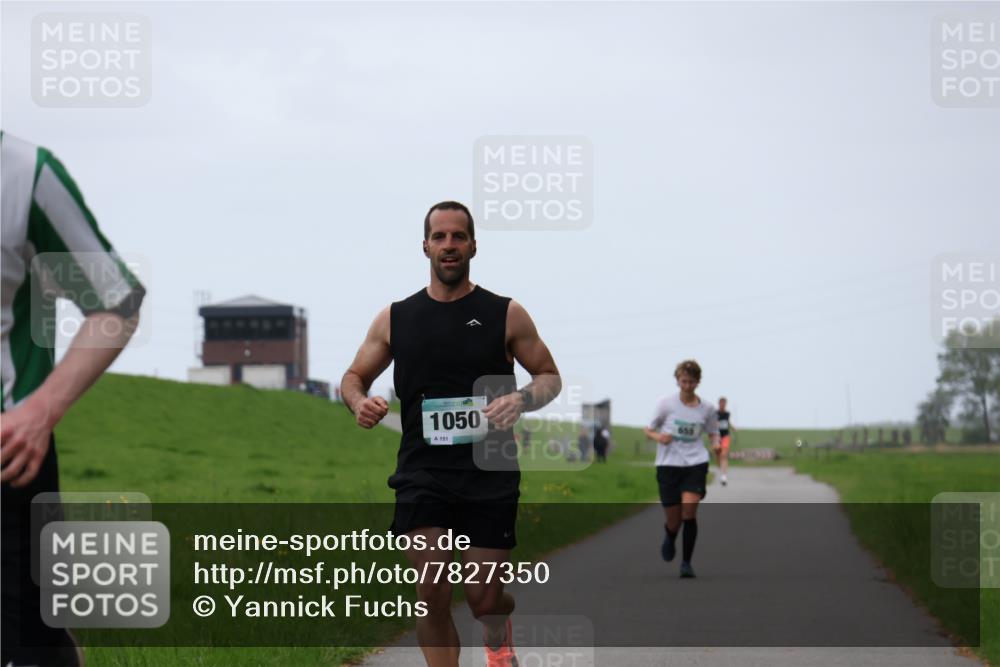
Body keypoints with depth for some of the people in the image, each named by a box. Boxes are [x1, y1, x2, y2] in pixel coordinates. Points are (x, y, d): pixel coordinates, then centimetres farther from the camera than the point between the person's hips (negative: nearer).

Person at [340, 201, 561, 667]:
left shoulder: (505, 315, 3)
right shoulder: (395, 319, 8)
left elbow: (550, 377, 9)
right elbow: (354, 376, 17)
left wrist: (522, 399, -13)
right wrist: (359, 402, -7)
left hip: (489, 475, -1)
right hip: (422, 474, 1)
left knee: (484, 597, 2)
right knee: (432, 597, -10)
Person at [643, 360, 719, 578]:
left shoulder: (707, 409, 5)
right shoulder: (666, 404, 1)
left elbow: (713, 433, 18)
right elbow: (649, 431, 8)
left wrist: (716, 444, -5)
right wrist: (658, 437, -14)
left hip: (696, 464, 0)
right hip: (669, 465, 0)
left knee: (689, 511, -19)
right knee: (673, 521, 2)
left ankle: (686, 562, -7)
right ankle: (670, 537, 41)